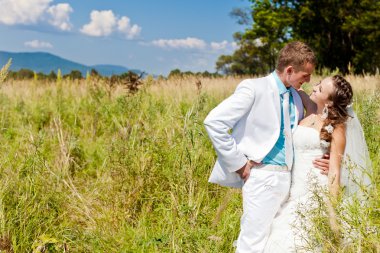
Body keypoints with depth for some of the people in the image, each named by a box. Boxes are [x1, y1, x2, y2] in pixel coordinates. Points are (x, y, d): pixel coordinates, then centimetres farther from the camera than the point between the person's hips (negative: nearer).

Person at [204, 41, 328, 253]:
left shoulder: (296, 98, 15)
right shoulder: (254, 89, -8)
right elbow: (214, 121, -15)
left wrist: (319, 159, 5)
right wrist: (238, 163, -13)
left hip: (288, 178, 7)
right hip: (263, 178, -7)